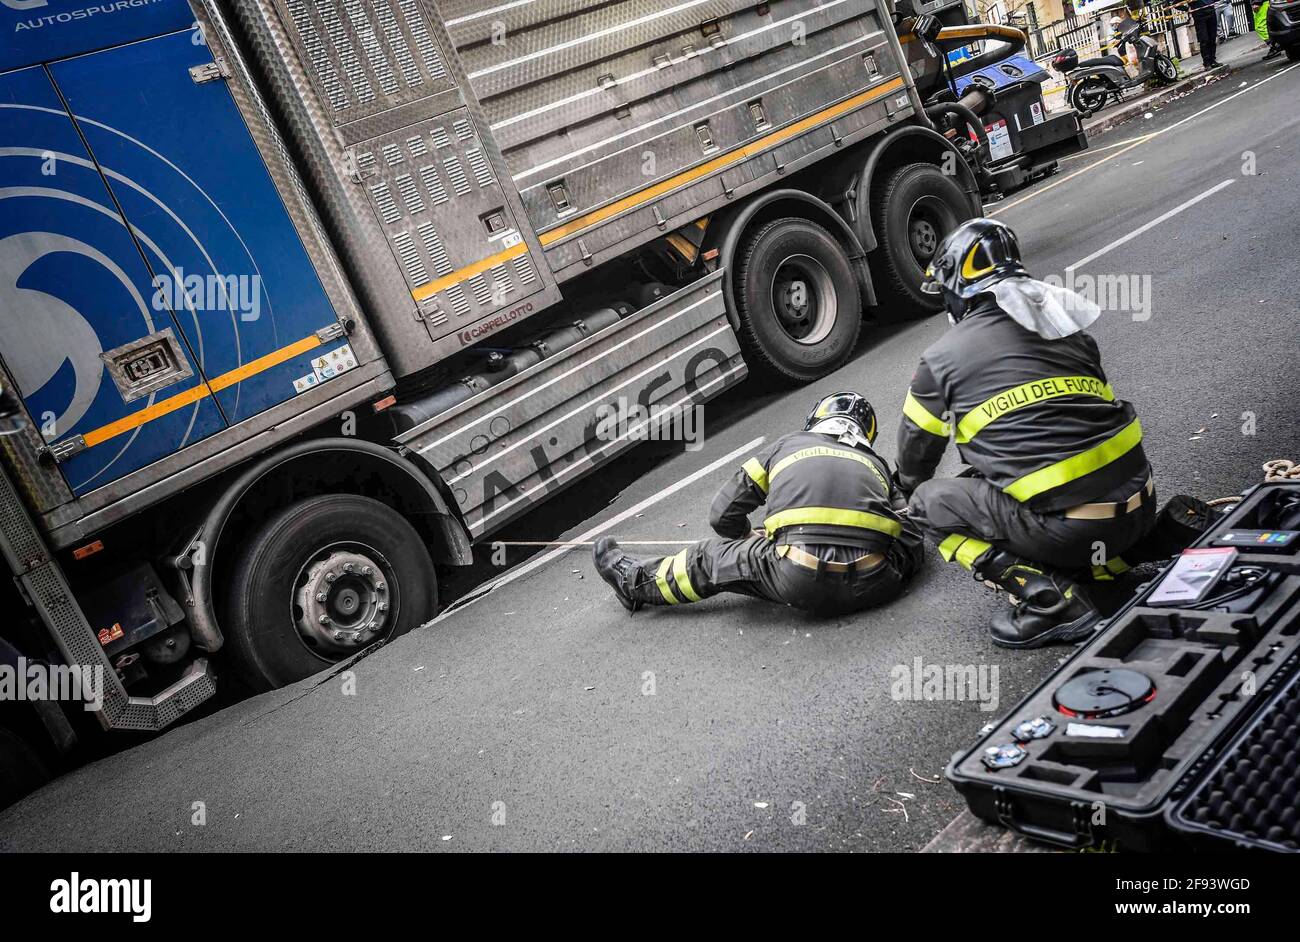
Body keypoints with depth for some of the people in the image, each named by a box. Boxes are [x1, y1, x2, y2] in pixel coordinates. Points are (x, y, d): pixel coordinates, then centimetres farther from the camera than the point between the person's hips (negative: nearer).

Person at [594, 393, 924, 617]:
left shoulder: (787, 446, 21)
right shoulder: (875, 463, 26)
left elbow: (723, 516, 21)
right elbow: (910, 538, 14)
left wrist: (754, 544, 43)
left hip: (803, 581, -1)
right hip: (873, 586, 2)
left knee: (715, 558, 23)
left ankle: (637, 581, 42)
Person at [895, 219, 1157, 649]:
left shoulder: (943, 356, 3)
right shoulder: (1069, 330, 17)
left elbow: (916, 449, 18)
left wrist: (910, 490, 42)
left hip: (1065, 528, -7)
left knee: (930, 502, 9)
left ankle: (1049, 596, -4)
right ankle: (1107, 563, 13)